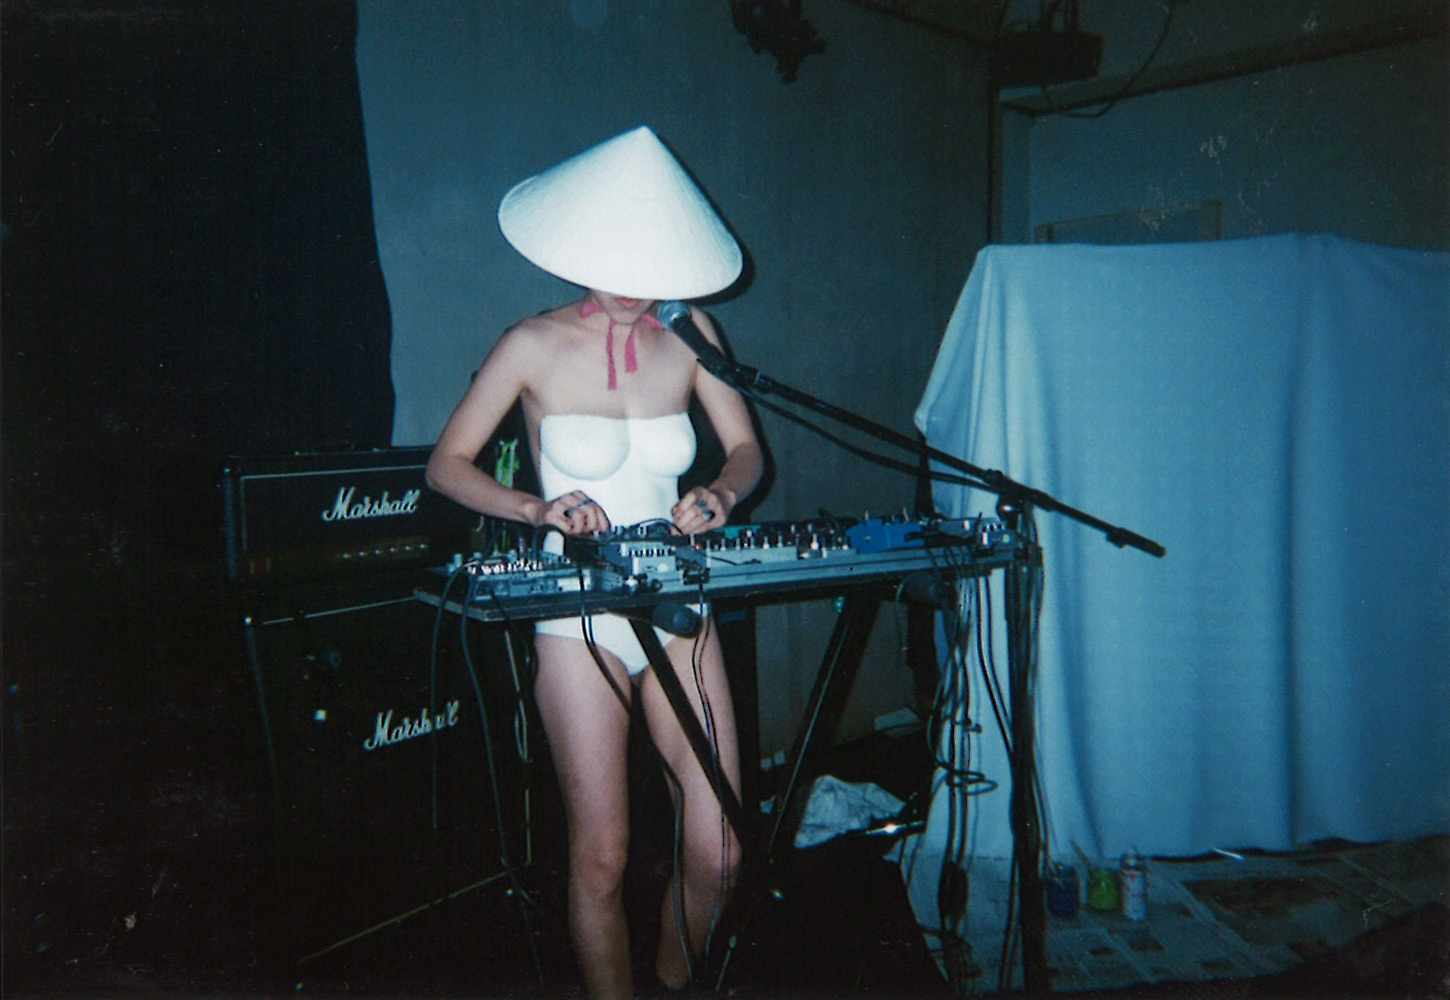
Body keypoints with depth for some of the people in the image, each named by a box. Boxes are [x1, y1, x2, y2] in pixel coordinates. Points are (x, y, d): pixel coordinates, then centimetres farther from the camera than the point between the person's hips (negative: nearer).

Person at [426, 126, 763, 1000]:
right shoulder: (535, 346, -5)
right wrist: (536, 509, -17)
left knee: (720, 852, 2)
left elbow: (747, 449, 9)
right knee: (602, 858, -1)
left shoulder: (688, 331, 3)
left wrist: (723, 494, -14)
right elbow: (446, 465, 0)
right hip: (581, 613, -3)